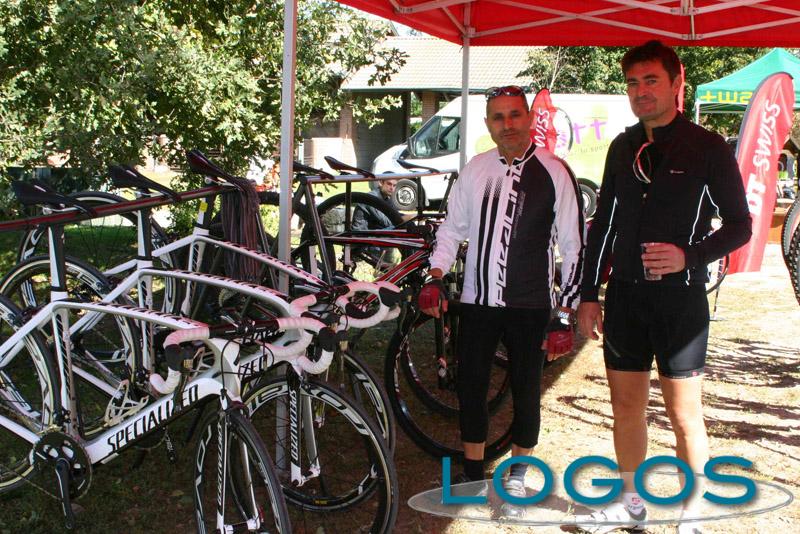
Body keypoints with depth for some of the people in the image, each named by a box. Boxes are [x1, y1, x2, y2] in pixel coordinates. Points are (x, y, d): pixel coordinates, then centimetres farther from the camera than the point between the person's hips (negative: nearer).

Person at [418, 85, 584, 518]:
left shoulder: (553, 172, -6)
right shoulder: (475, 169, 5)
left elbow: (573, 246, -3)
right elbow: (452, 227, 16)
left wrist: (565, 313, -5)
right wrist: (436, 275, 2)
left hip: (529, 306, -3)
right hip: (477, 301, 3)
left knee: (525, 392, 8)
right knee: (469, 387, 8)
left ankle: (516, 480, 27)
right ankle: (473, 474, 27)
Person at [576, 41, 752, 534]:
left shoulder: (709, 149, -5)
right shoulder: (623, 148, 9)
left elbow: (739, 225, -3)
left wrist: (688, 256, -19)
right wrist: (590, 295, 9)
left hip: (680, 298, -5)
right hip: (625, 294, 5)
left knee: (685, 413, 1)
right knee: (626, 405, 12)